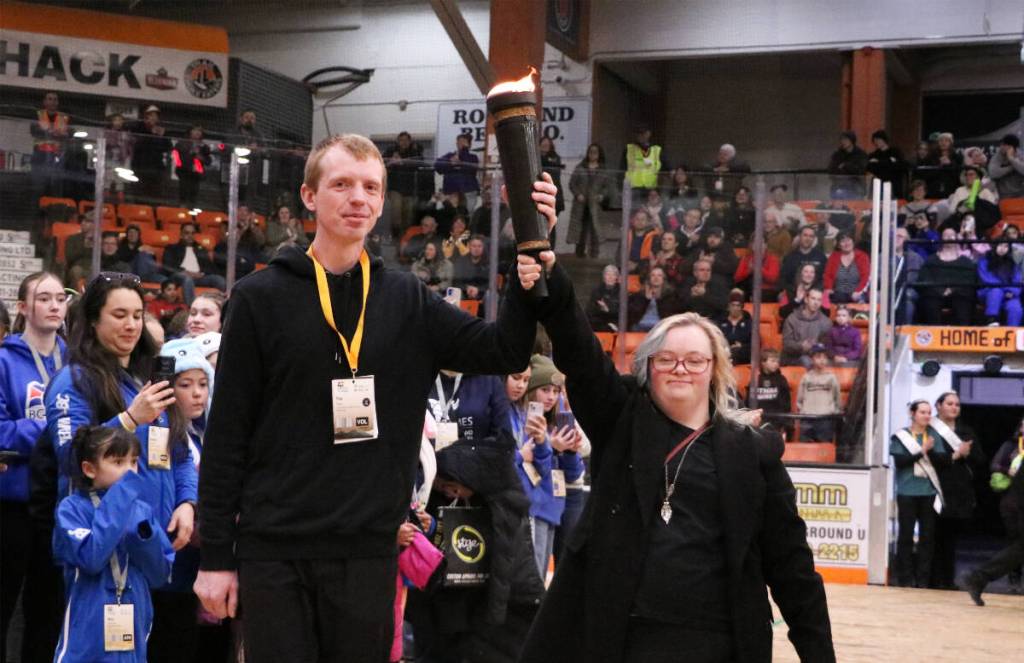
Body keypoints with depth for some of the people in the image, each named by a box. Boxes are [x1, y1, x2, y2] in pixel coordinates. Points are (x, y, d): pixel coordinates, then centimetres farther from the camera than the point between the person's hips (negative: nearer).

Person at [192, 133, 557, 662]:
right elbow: (226, 435, -2)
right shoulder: (261, 298, -2)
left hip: (369, 552, 3)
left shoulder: (409, 301, 7)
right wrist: (215, 556, -3)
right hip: (275, 552, -2)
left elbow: (504, 352, -4)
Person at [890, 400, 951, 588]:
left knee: (927, 536, 2)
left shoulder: (934, 435, 10)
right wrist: (921, 451, -16)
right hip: (907, 492, -2)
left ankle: (923, 578, 8)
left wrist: (930, 451, -17)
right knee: (906, 535, 0)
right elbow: (899, 461, -9)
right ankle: (905, 578, 7)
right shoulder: (900, 436, 2)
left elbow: (943, 460, 0)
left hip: (929, 492, 2)